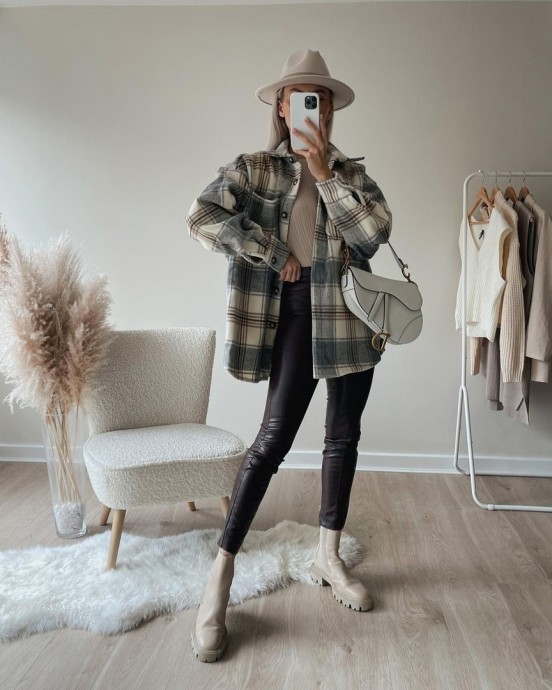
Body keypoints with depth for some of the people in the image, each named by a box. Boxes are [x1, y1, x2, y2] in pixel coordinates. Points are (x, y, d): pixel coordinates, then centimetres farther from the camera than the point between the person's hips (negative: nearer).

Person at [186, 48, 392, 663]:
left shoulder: (351, 173, 10)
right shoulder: (255, 170, 2)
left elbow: (374, 231, -8)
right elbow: (201, 217, -14)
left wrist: (324, 173, -11)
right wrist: (277, 255, -13)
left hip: (351, 312, 4)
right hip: (297, 310, -4)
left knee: (343, 435, 9)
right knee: (274, 438, -8)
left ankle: (328, 558, 27)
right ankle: (220, 579, 3)